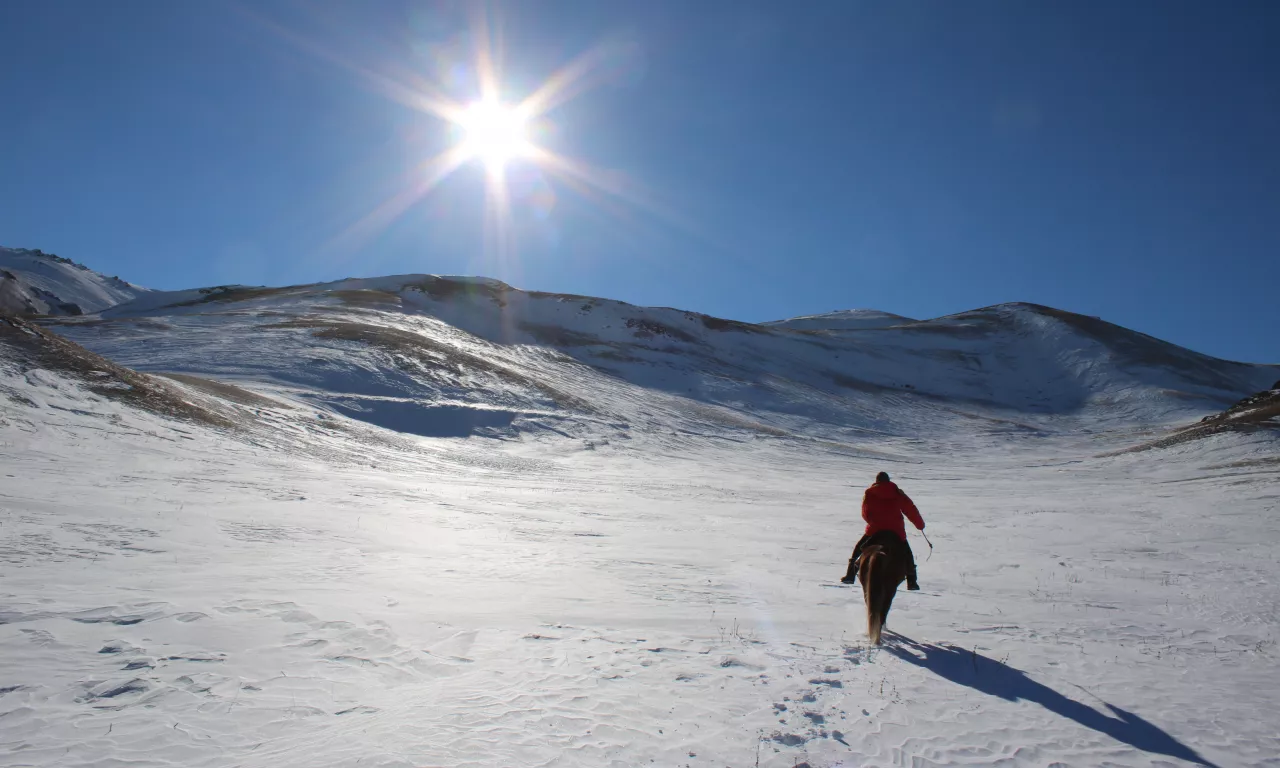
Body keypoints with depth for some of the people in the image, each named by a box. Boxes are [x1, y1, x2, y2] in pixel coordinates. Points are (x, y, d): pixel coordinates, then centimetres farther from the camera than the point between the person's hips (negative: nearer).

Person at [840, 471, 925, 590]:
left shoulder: (869, 493, 5)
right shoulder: (897, 493, 8)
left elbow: (865, 513, 5)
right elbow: (911, 509, 7)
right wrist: (920, 524, 16)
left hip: (875, 529, -1)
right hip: (896, 530, 1)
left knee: (859, 549, 16)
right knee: (907, 554, 20)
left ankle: (850, 574, 6)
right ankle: (912, 581, 13)